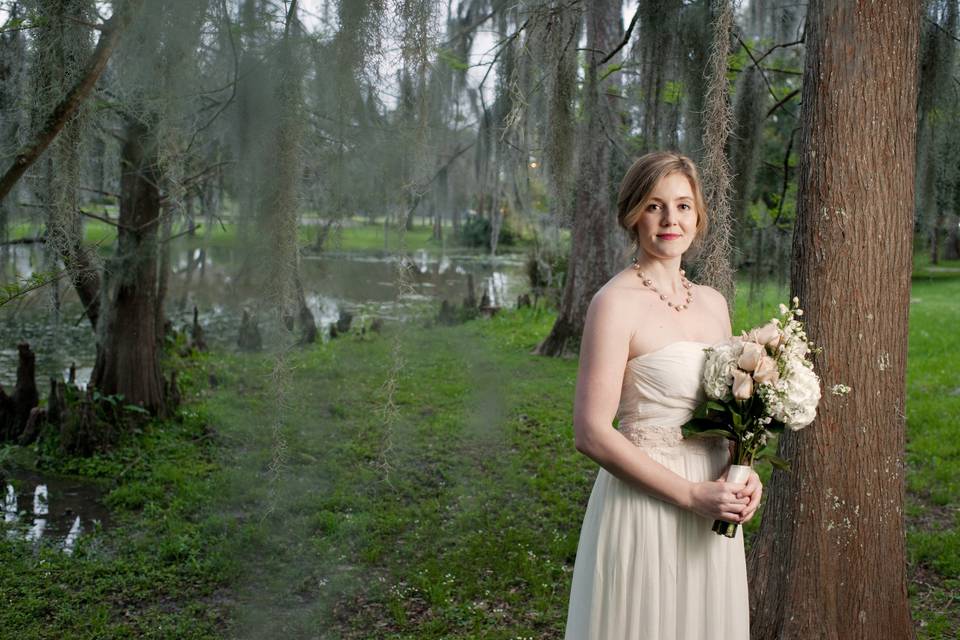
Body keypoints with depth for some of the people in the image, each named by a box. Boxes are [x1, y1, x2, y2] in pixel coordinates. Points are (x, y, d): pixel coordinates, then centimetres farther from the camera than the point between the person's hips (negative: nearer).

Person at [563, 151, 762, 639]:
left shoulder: (714, 303, 7)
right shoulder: (615, 302, -14)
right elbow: (591, 433, -18)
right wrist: (690, 494, -16)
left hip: (713, 512, 7)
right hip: (645, 504, -6)